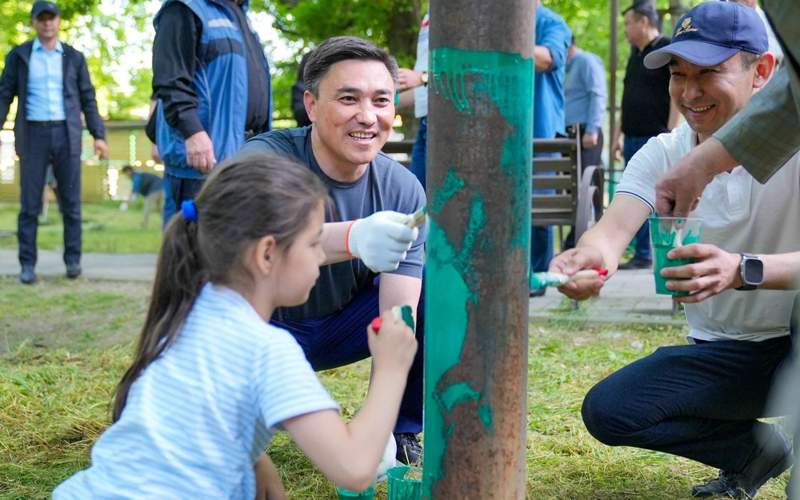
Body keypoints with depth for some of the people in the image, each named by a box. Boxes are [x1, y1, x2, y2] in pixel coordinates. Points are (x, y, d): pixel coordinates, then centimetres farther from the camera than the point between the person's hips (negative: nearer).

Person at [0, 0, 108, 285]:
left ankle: (72, 260, 7)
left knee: (71, 202, 0)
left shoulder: (74, 58, 9)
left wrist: (99, 135, -1)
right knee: (30, 203, -3)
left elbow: (87, 99, 9)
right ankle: (28, 264, 2)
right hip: (33, 134, -1)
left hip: (67, 134, 1)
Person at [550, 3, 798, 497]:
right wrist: (589, 256, -49)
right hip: (723, 357, 5)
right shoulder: (662, 155, -5)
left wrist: (743, 271, -52)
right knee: (606, 411, -12)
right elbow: (614, 228, -24)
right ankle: (755, 448, 10)